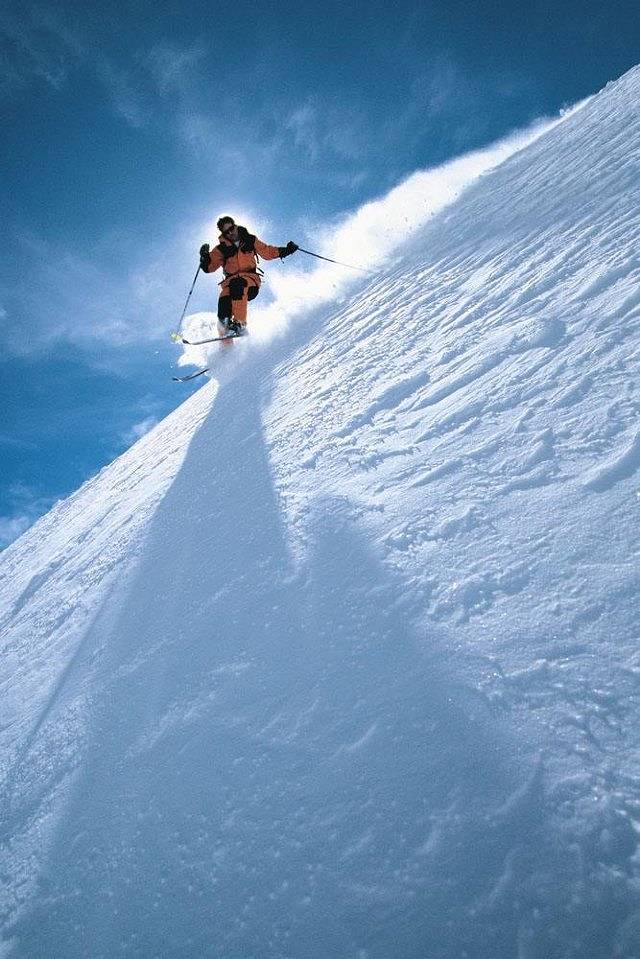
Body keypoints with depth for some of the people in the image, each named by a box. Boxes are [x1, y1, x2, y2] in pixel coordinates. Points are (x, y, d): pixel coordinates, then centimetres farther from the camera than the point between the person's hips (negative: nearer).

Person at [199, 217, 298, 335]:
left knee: (238, 285, -36)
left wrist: (286, 250, 8)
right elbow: (209, 267, 6)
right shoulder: (221, 249, 5)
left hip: (251, 278, -1)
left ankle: (239, 322, -40)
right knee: (224, 300, -27)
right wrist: (204, 256, -14)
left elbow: (267, 252, 17)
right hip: (230, 281, 2)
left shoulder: (250, 240, 7)